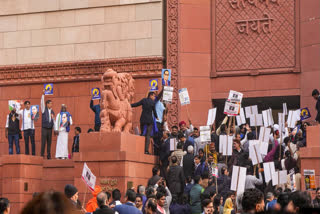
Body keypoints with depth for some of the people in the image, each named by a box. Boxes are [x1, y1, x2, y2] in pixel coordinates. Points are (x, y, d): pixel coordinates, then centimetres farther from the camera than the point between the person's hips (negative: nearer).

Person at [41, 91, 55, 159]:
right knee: (43, 142, -6)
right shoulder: (44, 109, 2)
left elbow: (54, 121, 13)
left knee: (49, 143, 4)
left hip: (50, 129, 4)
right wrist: (43, 94, -15)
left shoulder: (52, 112, 12)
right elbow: (42, 103, -9)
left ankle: (48, 155, 8)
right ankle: (42, 155, -3)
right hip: (44, 128, -4)